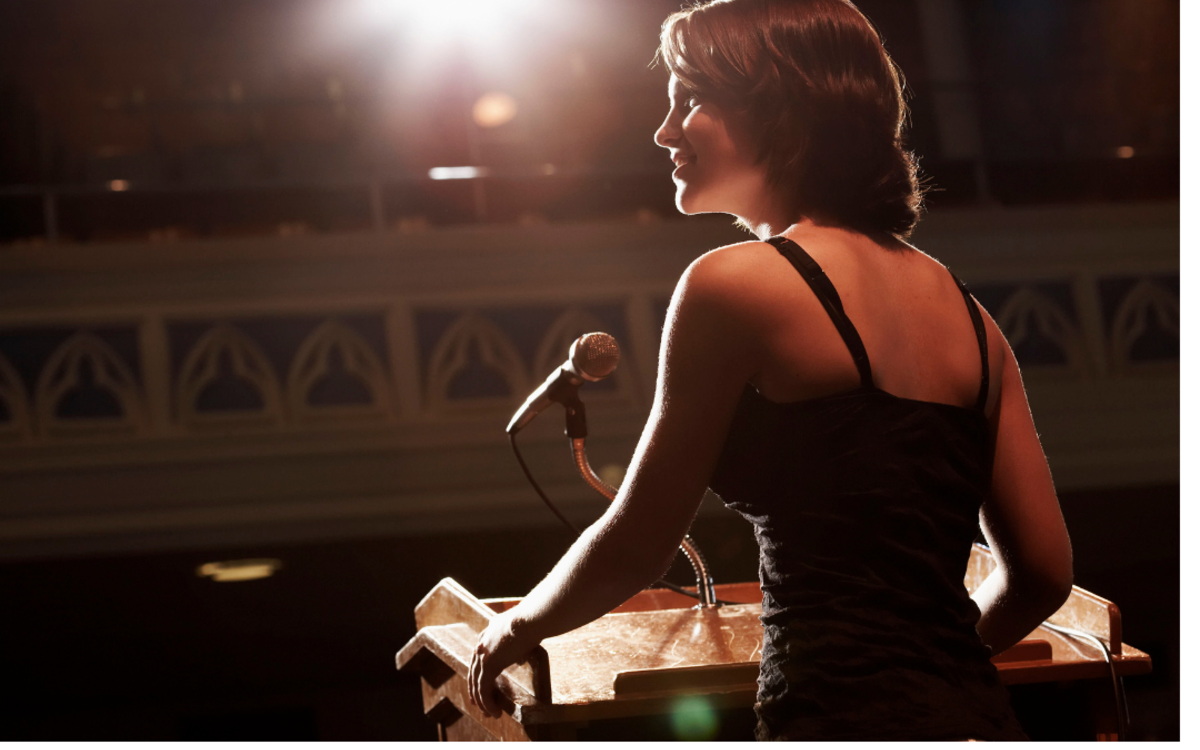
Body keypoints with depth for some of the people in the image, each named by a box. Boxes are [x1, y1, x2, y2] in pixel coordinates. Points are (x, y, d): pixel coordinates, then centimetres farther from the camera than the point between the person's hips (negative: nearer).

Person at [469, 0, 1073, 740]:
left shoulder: (734, 284, -8)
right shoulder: (966, 312, 10)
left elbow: (636, 547, -1)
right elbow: (1043, 571, 12)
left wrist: (519, 624, 17)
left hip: (852, 722, -7)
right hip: (980, 715, 7)